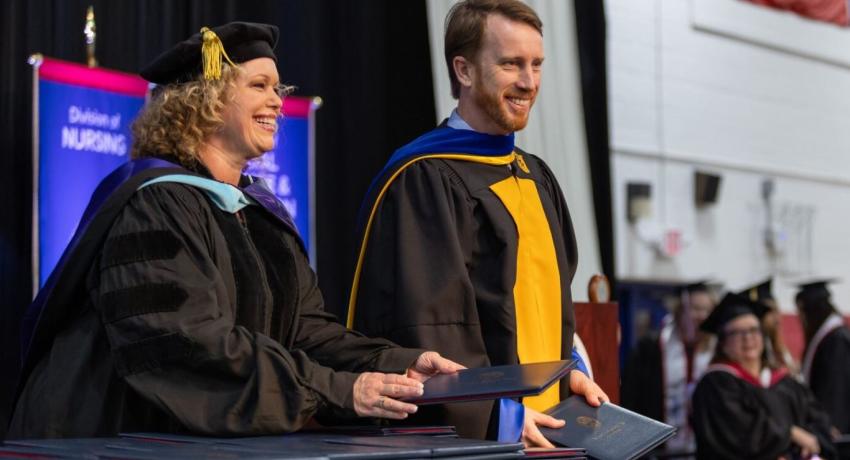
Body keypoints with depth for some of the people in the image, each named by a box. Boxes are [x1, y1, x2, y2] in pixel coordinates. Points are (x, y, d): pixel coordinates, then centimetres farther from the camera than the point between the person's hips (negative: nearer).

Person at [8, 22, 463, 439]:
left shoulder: (262, 212, 12)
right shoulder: (153, 207, -14)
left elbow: (302, 327, 6)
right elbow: (191, 345, -23)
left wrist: (399, 363, -10)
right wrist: (339, 390, -27)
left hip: (221, 440, 7)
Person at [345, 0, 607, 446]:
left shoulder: (538, 179, 13)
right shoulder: (423, 181, -13)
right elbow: (425, 323, -19)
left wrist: (570, 370, 4)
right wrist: (496, 415, -23)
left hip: (543, 423, 8)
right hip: (465, 436, -7)